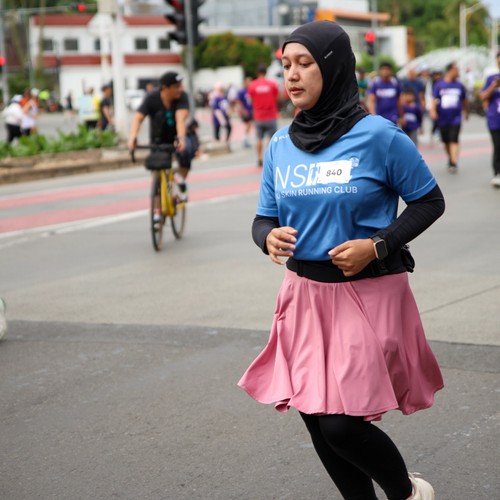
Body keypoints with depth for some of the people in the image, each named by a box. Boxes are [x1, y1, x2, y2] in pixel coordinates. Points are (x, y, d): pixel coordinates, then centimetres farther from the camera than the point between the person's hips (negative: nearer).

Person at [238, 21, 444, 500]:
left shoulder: (378, 136, -12)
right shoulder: (281, 145, 2)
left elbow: (429, 201, -3)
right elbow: (264, 217, 10)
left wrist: (378, 245, -17)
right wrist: (269, 236, -14)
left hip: (368, 294, -5)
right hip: (304, 295, 5)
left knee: (342, 423, -9)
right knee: (315, 420, 8)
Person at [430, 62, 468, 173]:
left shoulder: (459, 85, 4)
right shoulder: (439, 85, -1)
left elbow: (464, 101, 16)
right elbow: (434, 99, -3)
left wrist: (466, 112, 24)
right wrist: (433, 111, -18)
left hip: (456, 118, -1)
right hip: (443, 119, 1)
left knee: (454, 140, -12)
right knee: (446, 141, 11)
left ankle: (454, 163, -17)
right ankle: (450, 159, 30)